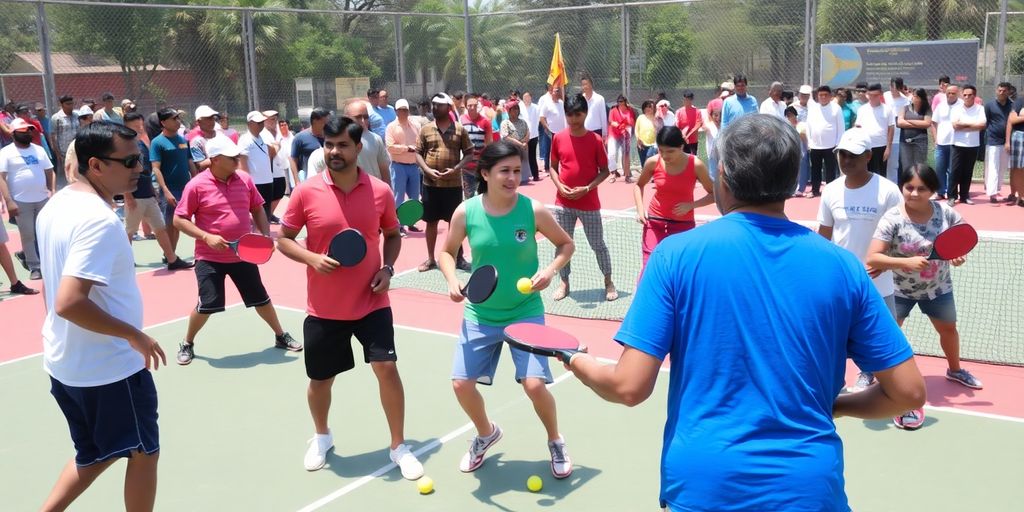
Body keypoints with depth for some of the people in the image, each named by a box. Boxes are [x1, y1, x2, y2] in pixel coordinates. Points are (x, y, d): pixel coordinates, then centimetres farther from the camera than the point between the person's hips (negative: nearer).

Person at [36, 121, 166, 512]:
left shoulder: (56, 205, 4)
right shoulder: (100, 220, -26)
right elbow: (70, 303, -33)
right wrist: (135, 335, -22)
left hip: (63, 363, 9)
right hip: (111, 368, -8)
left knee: (94, 455, 25)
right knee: (144, 452, 13)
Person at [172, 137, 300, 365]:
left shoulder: (245, 179, 0)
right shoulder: (197, 185, -12)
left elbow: (257, 209, 12)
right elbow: (179, 220, -8)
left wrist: (266, 234, -2)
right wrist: (206, 237, -19)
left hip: (244, 255, 4)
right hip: (210, 258, -4)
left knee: (261, 299, 13)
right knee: (206, 306, -2)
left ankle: (281, 336, 31)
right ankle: (187, 344, 23)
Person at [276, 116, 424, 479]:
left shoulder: (380, 191, -5)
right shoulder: (306, 192, -8)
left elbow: (393, 235, 10)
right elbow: (283, 239, 1)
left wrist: (388, 268, -7)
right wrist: (311, 258, -18)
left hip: (371, 303, 0)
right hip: (323, 308, 0)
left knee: (387, 368, -6)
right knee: (320, 379, 13)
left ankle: (399, 446, 14)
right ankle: (321, 437, 43)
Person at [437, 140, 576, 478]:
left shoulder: (533, 210, -13)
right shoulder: (466, 212, -10)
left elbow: (566, 244, 2)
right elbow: (447, 251, 6)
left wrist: (550, 270, -17)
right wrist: (452, 281, -13)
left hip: (526, 314, -2)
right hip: (480, 316, 2)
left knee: (535, 384, -13)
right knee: (461, 384, 0)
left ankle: (555, 442, 19)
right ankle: (486, 434, 33)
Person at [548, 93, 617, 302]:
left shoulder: (595, 140, -8)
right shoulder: (558, 138, -1)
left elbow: (604, 171, -4)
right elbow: (553, 167, 9)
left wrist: (587, 188, -17)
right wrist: (559, 185, -10)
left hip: (589, 203, -2)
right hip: (563, 202, 2)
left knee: (598, 245, 8)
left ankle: (608, 282, 23)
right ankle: (564, 283, 25)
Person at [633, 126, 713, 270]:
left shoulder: (695, 165, -12)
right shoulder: (653, 162, -8)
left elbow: (713, 194, -2)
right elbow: (639, 185, 12)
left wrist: (691, 205, -17)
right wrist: (640, 209, -3)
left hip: (684, 225, 0)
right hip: (655, 222, 1)